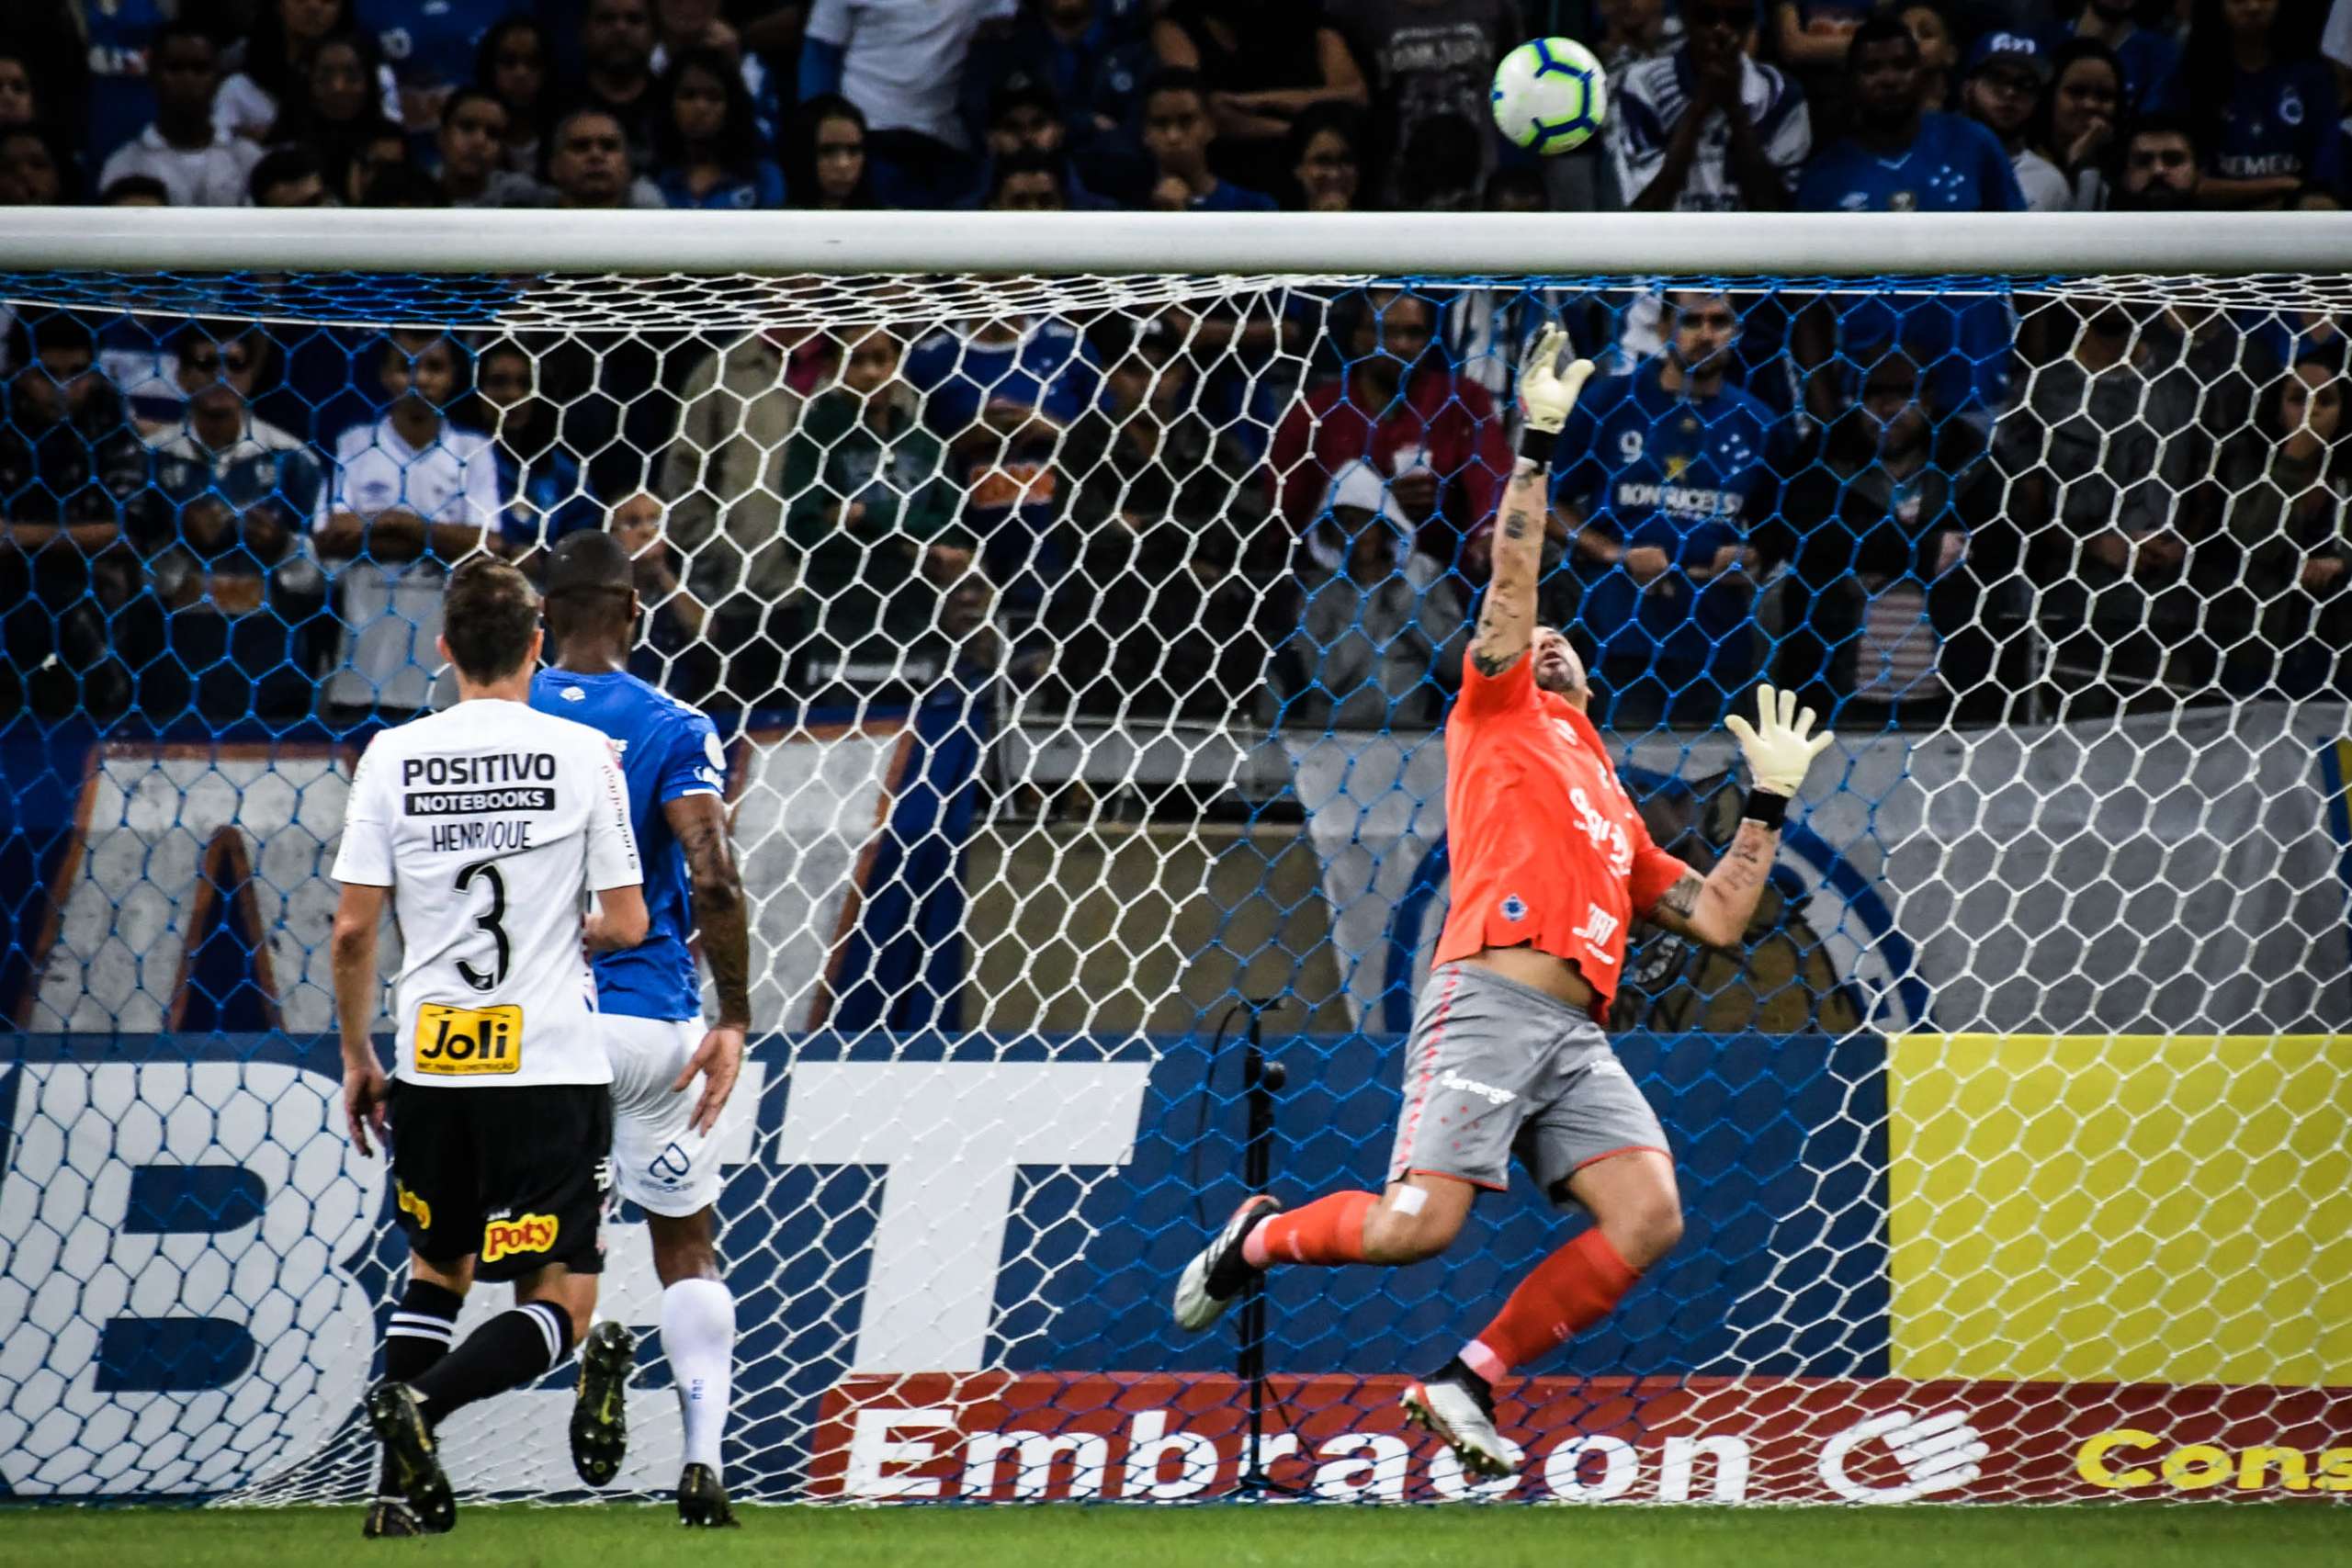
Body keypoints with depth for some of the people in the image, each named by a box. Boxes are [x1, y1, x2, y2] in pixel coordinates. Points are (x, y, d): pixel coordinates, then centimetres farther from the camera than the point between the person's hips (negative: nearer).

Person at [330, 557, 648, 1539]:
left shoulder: (393, 757, 0)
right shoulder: (583, 754, -5)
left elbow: (354, 928, 0)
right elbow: (626, 924, -4)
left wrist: (357, 1059, 12)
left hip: (430, 1063, 3)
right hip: (552, 1063, -3)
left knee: (437, 1269, 24)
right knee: (559, 1307, 2)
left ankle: (403, 1487, 13)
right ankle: (420, 1401, -25)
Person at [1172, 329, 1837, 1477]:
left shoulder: (1614, 815, 33)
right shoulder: (1497, 714, 18)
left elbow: (1717, 919, 28)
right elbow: (1509, 587, 6)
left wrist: (1768, 802, 29)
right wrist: (1538, 445, 2)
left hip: (1578, 1036, 6)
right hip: (1488, 1003, -6)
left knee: (1649, 1216, -16)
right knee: (1419, 1222, -20)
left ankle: (1467, 1383, -7)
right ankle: (1260, 1236, 12)